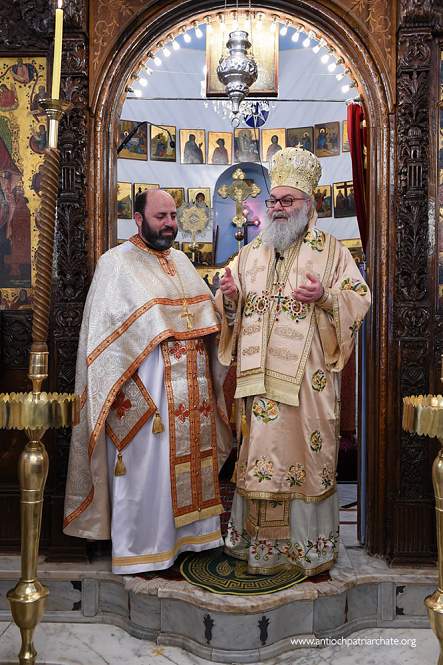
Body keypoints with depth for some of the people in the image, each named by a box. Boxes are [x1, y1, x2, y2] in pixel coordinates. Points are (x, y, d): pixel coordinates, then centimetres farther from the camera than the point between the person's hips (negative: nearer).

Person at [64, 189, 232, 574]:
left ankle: (189, 533, 30)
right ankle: (139, 548, 17)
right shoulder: (117, 262, -4)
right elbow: (105, 330, -10)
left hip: (190, 385, 7)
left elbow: (205, 315, 21)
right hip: (145, 385, -6)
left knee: (190, 460, 13)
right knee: (146, 466, 1)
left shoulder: (180, 260, 17)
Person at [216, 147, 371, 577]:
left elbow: (360, 298, 0)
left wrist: (325, 296, -18)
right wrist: (229, 298, -7)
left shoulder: (330, 249, 5)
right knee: (260, 452, 8)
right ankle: (260, 538, 22)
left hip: (307, 376, -3)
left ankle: (309, 542, 20)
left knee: (307, 452, 3)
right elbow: (228, 307, 16)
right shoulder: (250, 253, 15)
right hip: (259, 376, 3)